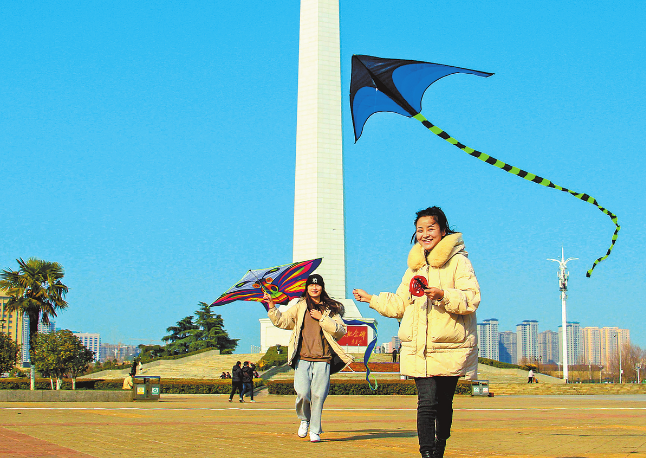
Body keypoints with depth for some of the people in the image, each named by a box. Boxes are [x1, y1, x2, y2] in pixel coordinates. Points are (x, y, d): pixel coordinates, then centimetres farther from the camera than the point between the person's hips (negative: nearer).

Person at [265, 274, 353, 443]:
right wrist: (272, 307, -3)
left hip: (323, 359, 0)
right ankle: (304, 420, 17)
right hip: (303, 358, 0)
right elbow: (282, 321, 11)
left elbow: (341, 330, 2)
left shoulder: (330, 309, 13)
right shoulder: (300, 307, 15)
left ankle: (315, 431, 8)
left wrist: (322, 318, -4)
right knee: (302, 393, -12)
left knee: (318, 395, -5)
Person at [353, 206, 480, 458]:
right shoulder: (415, 265, 19)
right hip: (418, 349, 3)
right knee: (427, 401, -13)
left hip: (450, 348, -3)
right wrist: (371, 299, 31)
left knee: (444, 404, 7)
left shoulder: (458, 261, 1)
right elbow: (400, 304, 28)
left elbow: (472, 298, -10)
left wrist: (444, 295, -23)